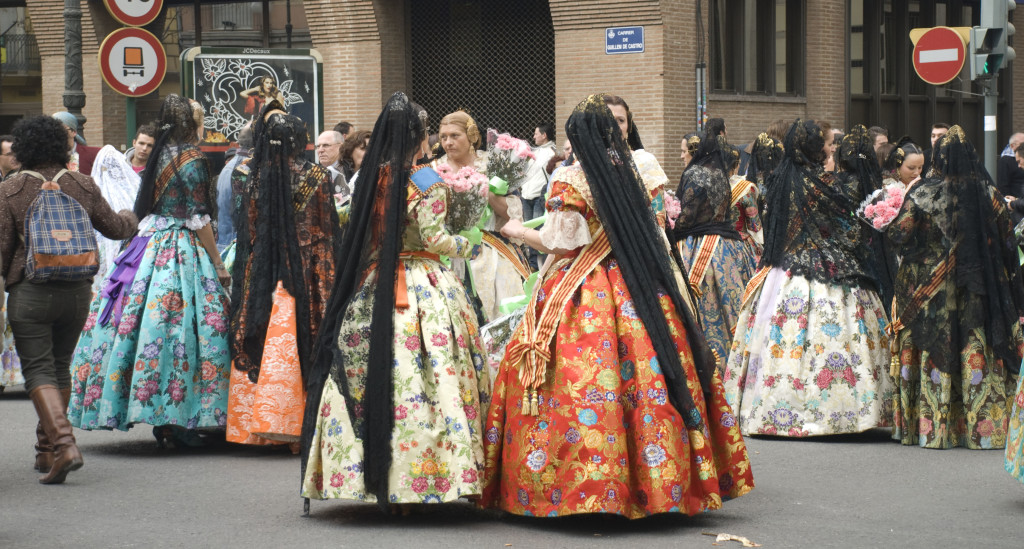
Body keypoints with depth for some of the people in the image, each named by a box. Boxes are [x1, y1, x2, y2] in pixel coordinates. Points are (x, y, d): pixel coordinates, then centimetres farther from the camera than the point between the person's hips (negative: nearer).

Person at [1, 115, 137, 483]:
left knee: (38, 370, -2)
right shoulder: (83, 186, 3)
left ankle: (63, 442, -22)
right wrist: (129, 218, 38)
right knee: (60, 367, 16)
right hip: (77, 291, 4)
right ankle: (47, 450, 25)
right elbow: (115, 228, 16)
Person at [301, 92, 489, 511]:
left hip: (372, 285, 6)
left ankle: (379, 476, 11)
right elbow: (432, 238, -12)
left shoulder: (371, 178, 7)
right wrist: (466, 246, 4)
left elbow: (359, 235, 11)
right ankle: (420, 477, -10)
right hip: (423, 286, -6)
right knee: (428, 377, -5)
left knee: (375, 371, 7)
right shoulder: (427, 181, -8)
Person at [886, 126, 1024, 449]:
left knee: (934, 353, 3)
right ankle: (983, 426, 4)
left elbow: (898, 236, -10)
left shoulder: (922, 195, -8)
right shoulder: (988, 194, -1)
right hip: (980, 287, 2)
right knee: (976, 350, 4)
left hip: (930, 289, -2)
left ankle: (931, 428, 3)